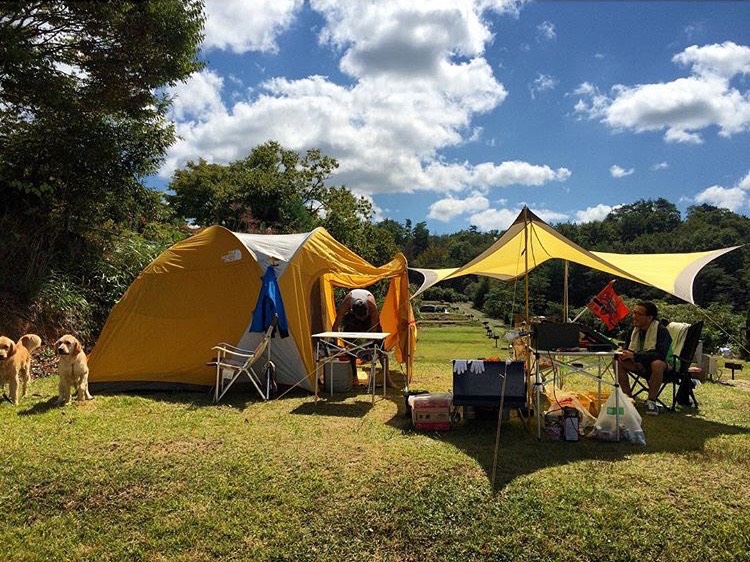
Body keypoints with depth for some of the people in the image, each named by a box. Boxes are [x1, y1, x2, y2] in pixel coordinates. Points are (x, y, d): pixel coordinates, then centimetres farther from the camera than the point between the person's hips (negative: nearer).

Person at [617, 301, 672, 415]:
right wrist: (624, 353, -13)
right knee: (618, 361, -17)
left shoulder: (661, 330, -19)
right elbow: (630, 349, 13)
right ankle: (628, 397, -11)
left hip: (664, 364, -6)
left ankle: (651, 401, -23)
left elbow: (660, 354, -31)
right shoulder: (635, 329, 1)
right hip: (641, 364, 6)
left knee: (657, 364, -40)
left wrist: (634, 355, -37)